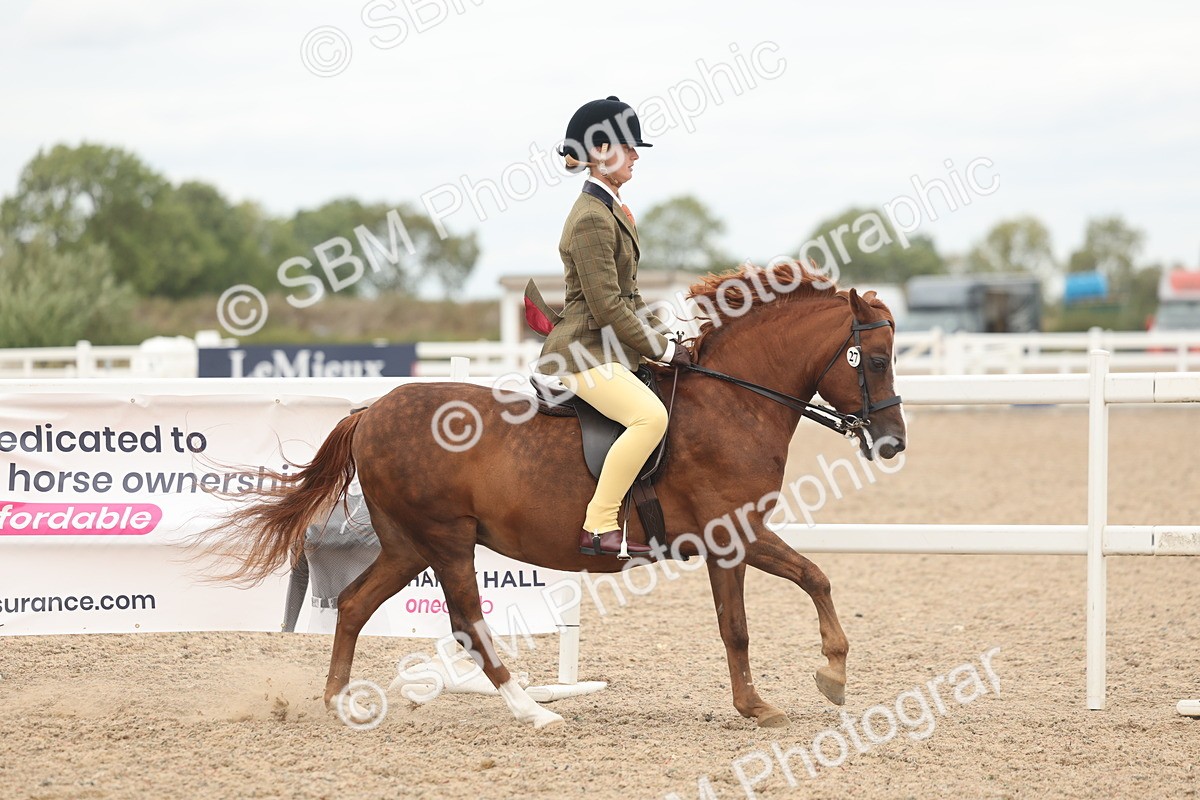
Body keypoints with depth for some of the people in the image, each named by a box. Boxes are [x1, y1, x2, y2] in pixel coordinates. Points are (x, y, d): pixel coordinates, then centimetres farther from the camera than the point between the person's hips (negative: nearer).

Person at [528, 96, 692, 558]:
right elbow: (607, 307, -20)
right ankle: (599, 528, -30)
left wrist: (664, 336, 12)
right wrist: (662, 350, -13)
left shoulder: (610, 210, 16)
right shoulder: (592, 218, -16)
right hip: (585, 351, -11)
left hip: (611, 348, 11)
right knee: (650, 416, -32)